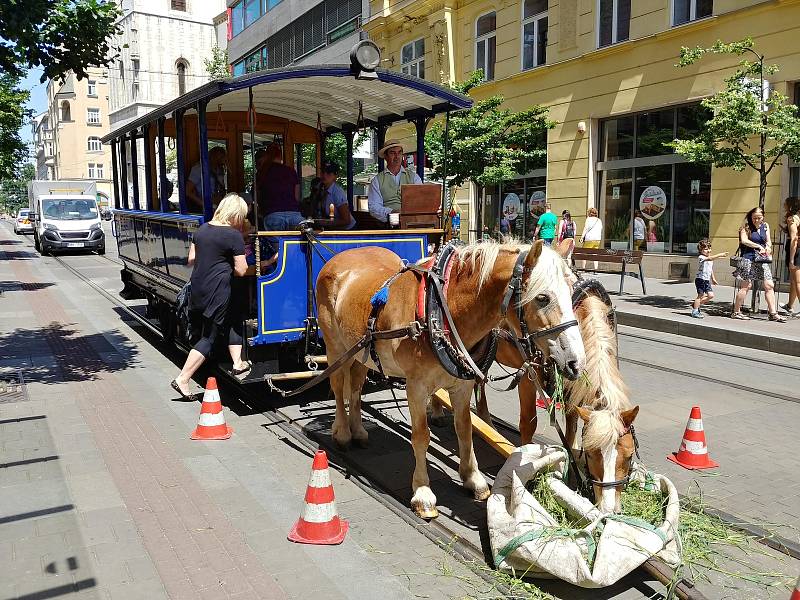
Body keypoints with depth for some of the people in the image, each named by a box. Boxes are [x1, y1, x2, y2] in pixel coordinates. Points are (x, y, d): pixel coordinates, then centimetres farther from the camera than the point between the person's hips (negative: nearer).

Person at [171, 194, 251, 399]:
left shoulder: (202, 229, 10)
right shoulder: (234, 235, -11)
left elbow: (191, 259, 15)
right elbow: (241, 271, -9)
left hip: (197, 288, 8)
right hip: (217, 292, -8)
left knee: (230, 322, 23)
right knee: (208, 338, 3)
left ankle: (238, 364, 24)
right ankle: (182, 380, 4)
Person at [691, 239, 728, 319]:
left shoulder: (711, 260, 14)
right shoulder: (701, 257, -14)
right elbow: (710, 258, -33)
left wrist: (713, 278, 24)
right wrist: (720, 255, -41)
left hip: (707, 280, 8)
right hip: (700, 279, -8)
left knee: (711, 295, 2)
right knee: (700, 295, -6)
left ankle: (696, 304, 18)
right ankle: (695, 311, 4)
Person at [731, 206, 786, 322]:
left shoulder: (765, 226, 13)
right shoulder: (746, 227, -2)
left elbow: (768, 241, 9)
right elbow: (744, 240, -15)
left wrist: (768, 248, -13)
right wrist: (759, 247, -16)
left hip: (762, 260, 5)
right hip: (748, 258, -5)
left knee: (769, 286, 0)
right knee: (745, 286, -3)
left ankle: (773, 313, 4)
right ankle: (736, 312, 6)